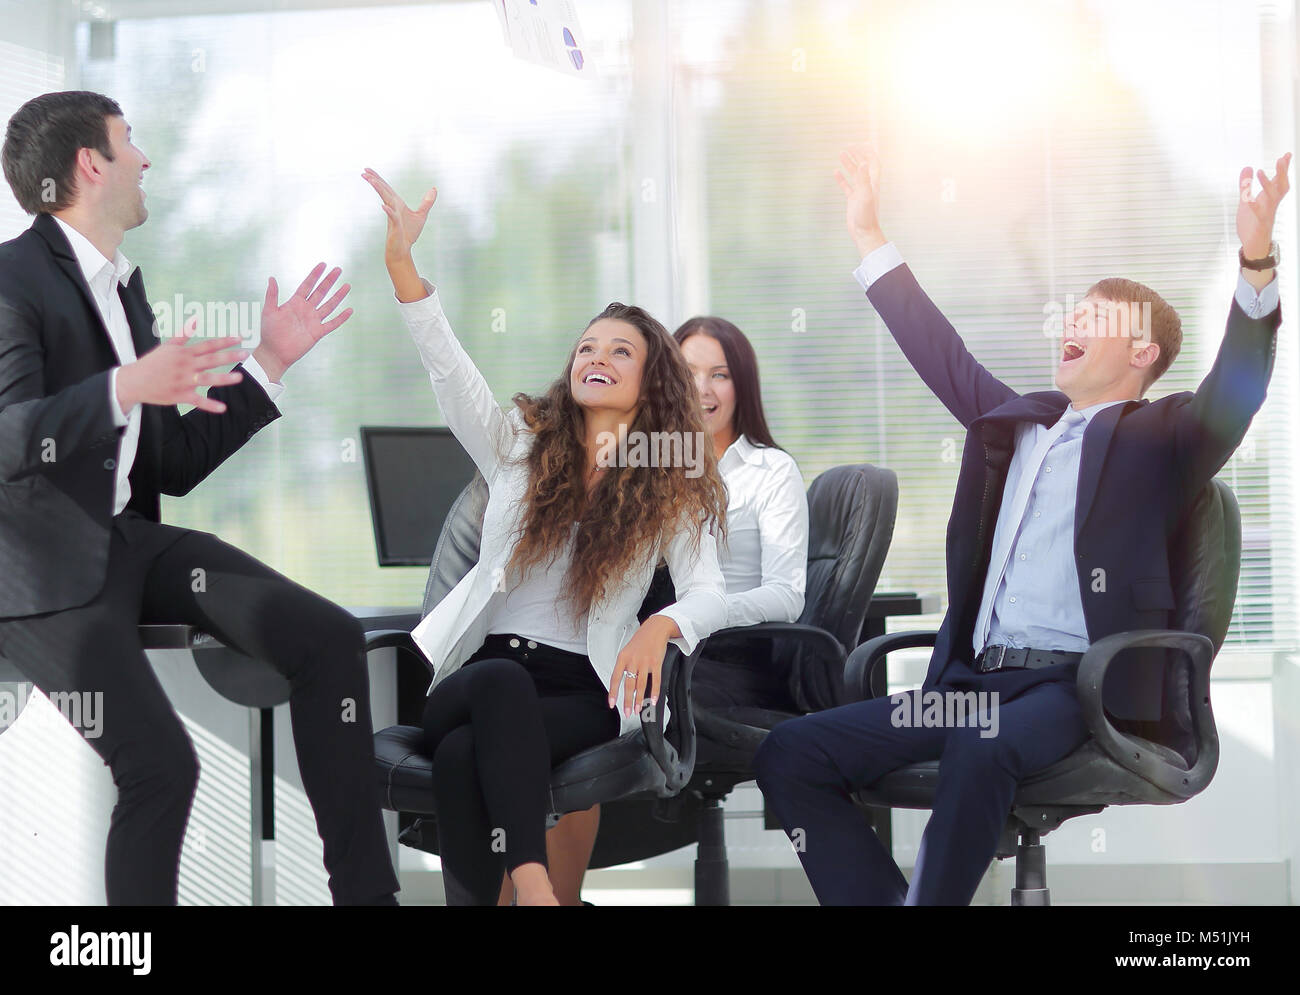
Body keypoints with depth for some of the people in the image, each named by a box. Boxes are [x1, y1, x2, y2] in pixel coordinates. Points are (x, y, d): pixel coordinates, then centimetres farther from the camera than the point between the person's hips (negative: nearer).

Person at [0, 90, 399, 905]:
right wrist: (126, 388, -36)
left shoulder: (124, 286, 15)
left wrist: (270, 362, 14)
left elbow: (174, 465, 16)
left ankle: (365, 890, -4)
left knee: (328, 639, -8)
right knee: (161, 764, -26)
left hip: (133, 540, 8)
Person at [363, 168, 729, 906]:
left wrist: (660, 627, -28)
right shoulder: (521, 445, 14)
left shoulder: (675, 488, 10)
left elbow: (709, 596, -3)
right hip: (478, 672, 1)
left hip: (583, 688, -1)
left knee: (466, 754, -33)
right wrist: (402, 264, -16)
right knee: (501, 683, -37)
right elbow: (449, 367, -1)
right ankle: (531, 886, -46)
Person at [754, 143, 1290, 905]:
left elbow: (1239, 385, -13)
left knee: (978, 753, -40)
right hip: (973, 678, 7)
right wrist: (869, 235, 32)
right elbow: (938, 351, 31)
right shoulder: (1018, 423, 23)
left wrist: (1257, 262, -29)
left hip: (1076, 684, -7)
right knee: (790, 754, -9)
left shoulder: (1161, 438, 4)